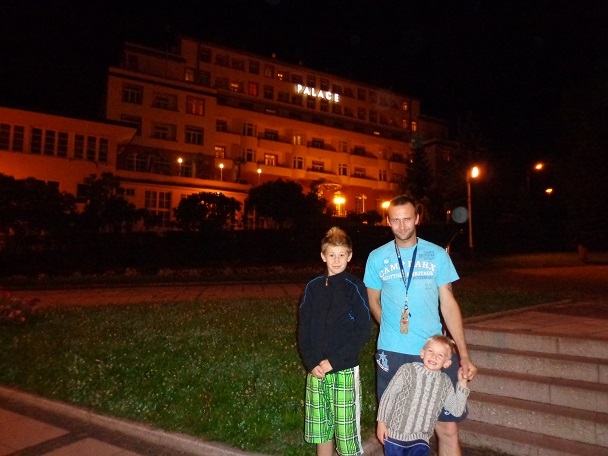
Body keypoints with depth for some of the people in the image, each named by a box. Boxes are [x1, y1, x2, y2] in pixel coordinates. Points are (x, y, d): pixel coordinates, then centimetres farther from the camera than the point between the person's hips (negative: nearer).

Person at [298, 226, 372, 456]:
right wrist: (312, 362, -7)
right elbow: (303, 329, 6)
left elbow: (363, 331, -9)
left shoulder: (355, 287, -6)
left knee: (346, 429, 4)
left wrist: (333, 361, -14)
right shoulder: (313, 287, 4)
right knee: (321, 428, 15)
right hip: (316, 370, 4)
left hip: (345, 370, -3)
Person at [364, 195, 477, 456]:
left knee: (447, 428, 0)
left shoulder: (437, 254, 1)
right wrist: (393, 332, 8)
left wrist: (464, 355, -2)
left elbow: (448, 303, 2)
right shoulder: (377, 258, 2)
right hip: (392, 353, 1)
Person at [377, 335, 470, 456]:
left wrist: (462, 383, -2)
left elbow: (457, 411, 3)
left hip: (419, 440, 2)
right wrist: (381, 422, -4)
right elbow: (388, 395, -4)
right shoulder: (407, 370, -10)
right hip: (394, 434, -2)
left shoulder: (445, 382, 1)